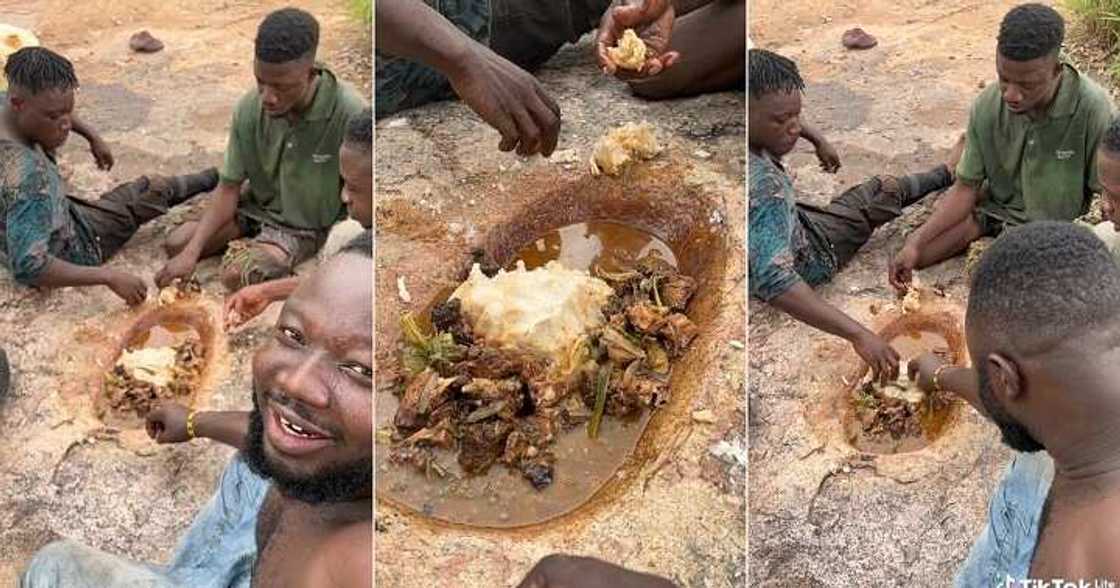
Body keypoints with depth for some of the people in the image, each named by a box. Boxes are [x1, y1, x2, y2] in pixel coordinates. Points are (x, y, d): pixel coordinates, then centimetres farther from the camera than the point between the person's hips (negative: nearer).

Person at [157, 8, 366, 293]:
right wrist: (192, 252, -21)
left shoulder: (349, 114, -33)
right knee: (176, 244, -2)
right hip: (256, 205, 5)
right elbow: (229, 188, -11)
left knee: (237, 275, -24)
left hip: (305, 226, -4)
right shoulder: (249, 109, -19)